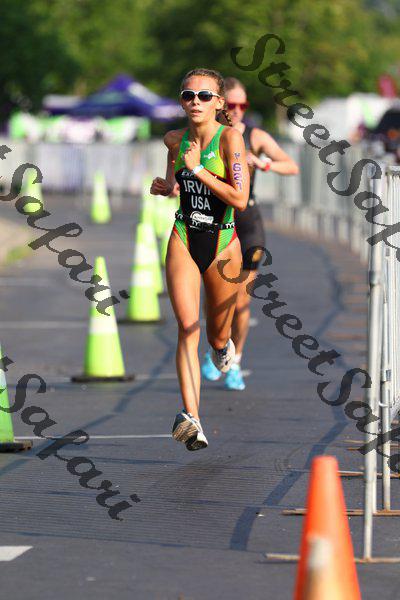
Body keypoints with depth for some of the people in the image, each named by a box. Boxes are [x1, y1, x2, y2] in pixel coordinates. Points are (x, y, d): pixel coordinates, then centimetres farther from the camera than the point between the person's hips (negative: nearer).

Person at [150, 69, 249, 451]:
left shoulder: (230, 138, -11)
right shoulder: (175, 141, 4)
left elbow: (240, 199, -21)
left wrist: (197, 168, -20)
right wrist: (164, 187, 7)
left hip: (222, 243, -2)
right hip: (183, 240, 2)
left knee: (216, 337, 12)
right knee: (187, 327, -17)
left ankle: (224, 347, 53)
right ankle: (191, 419, -29)